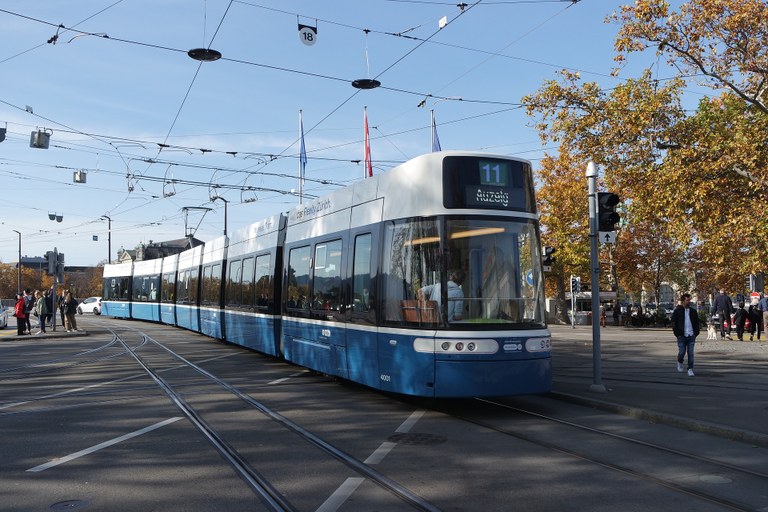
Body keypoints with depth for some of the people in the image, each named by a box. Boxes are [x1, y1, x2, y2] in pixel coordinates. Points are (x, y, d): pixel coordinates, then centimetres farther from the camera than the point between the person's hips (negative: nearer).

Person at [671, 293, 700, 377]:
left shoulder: (693, 311, 10)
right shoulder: (677, 311, -1)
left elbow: (697, 323, 16)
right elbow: (674, 323, -1)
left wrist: (696, 333, 4)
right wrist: (677, 333, -9)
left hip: (691, 336, 3)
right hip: (682, 336, -3)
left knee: (691, 353, -1)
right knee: (682, 352, -3)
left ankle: (690, 369, 6)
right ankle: (679, 362, 28)